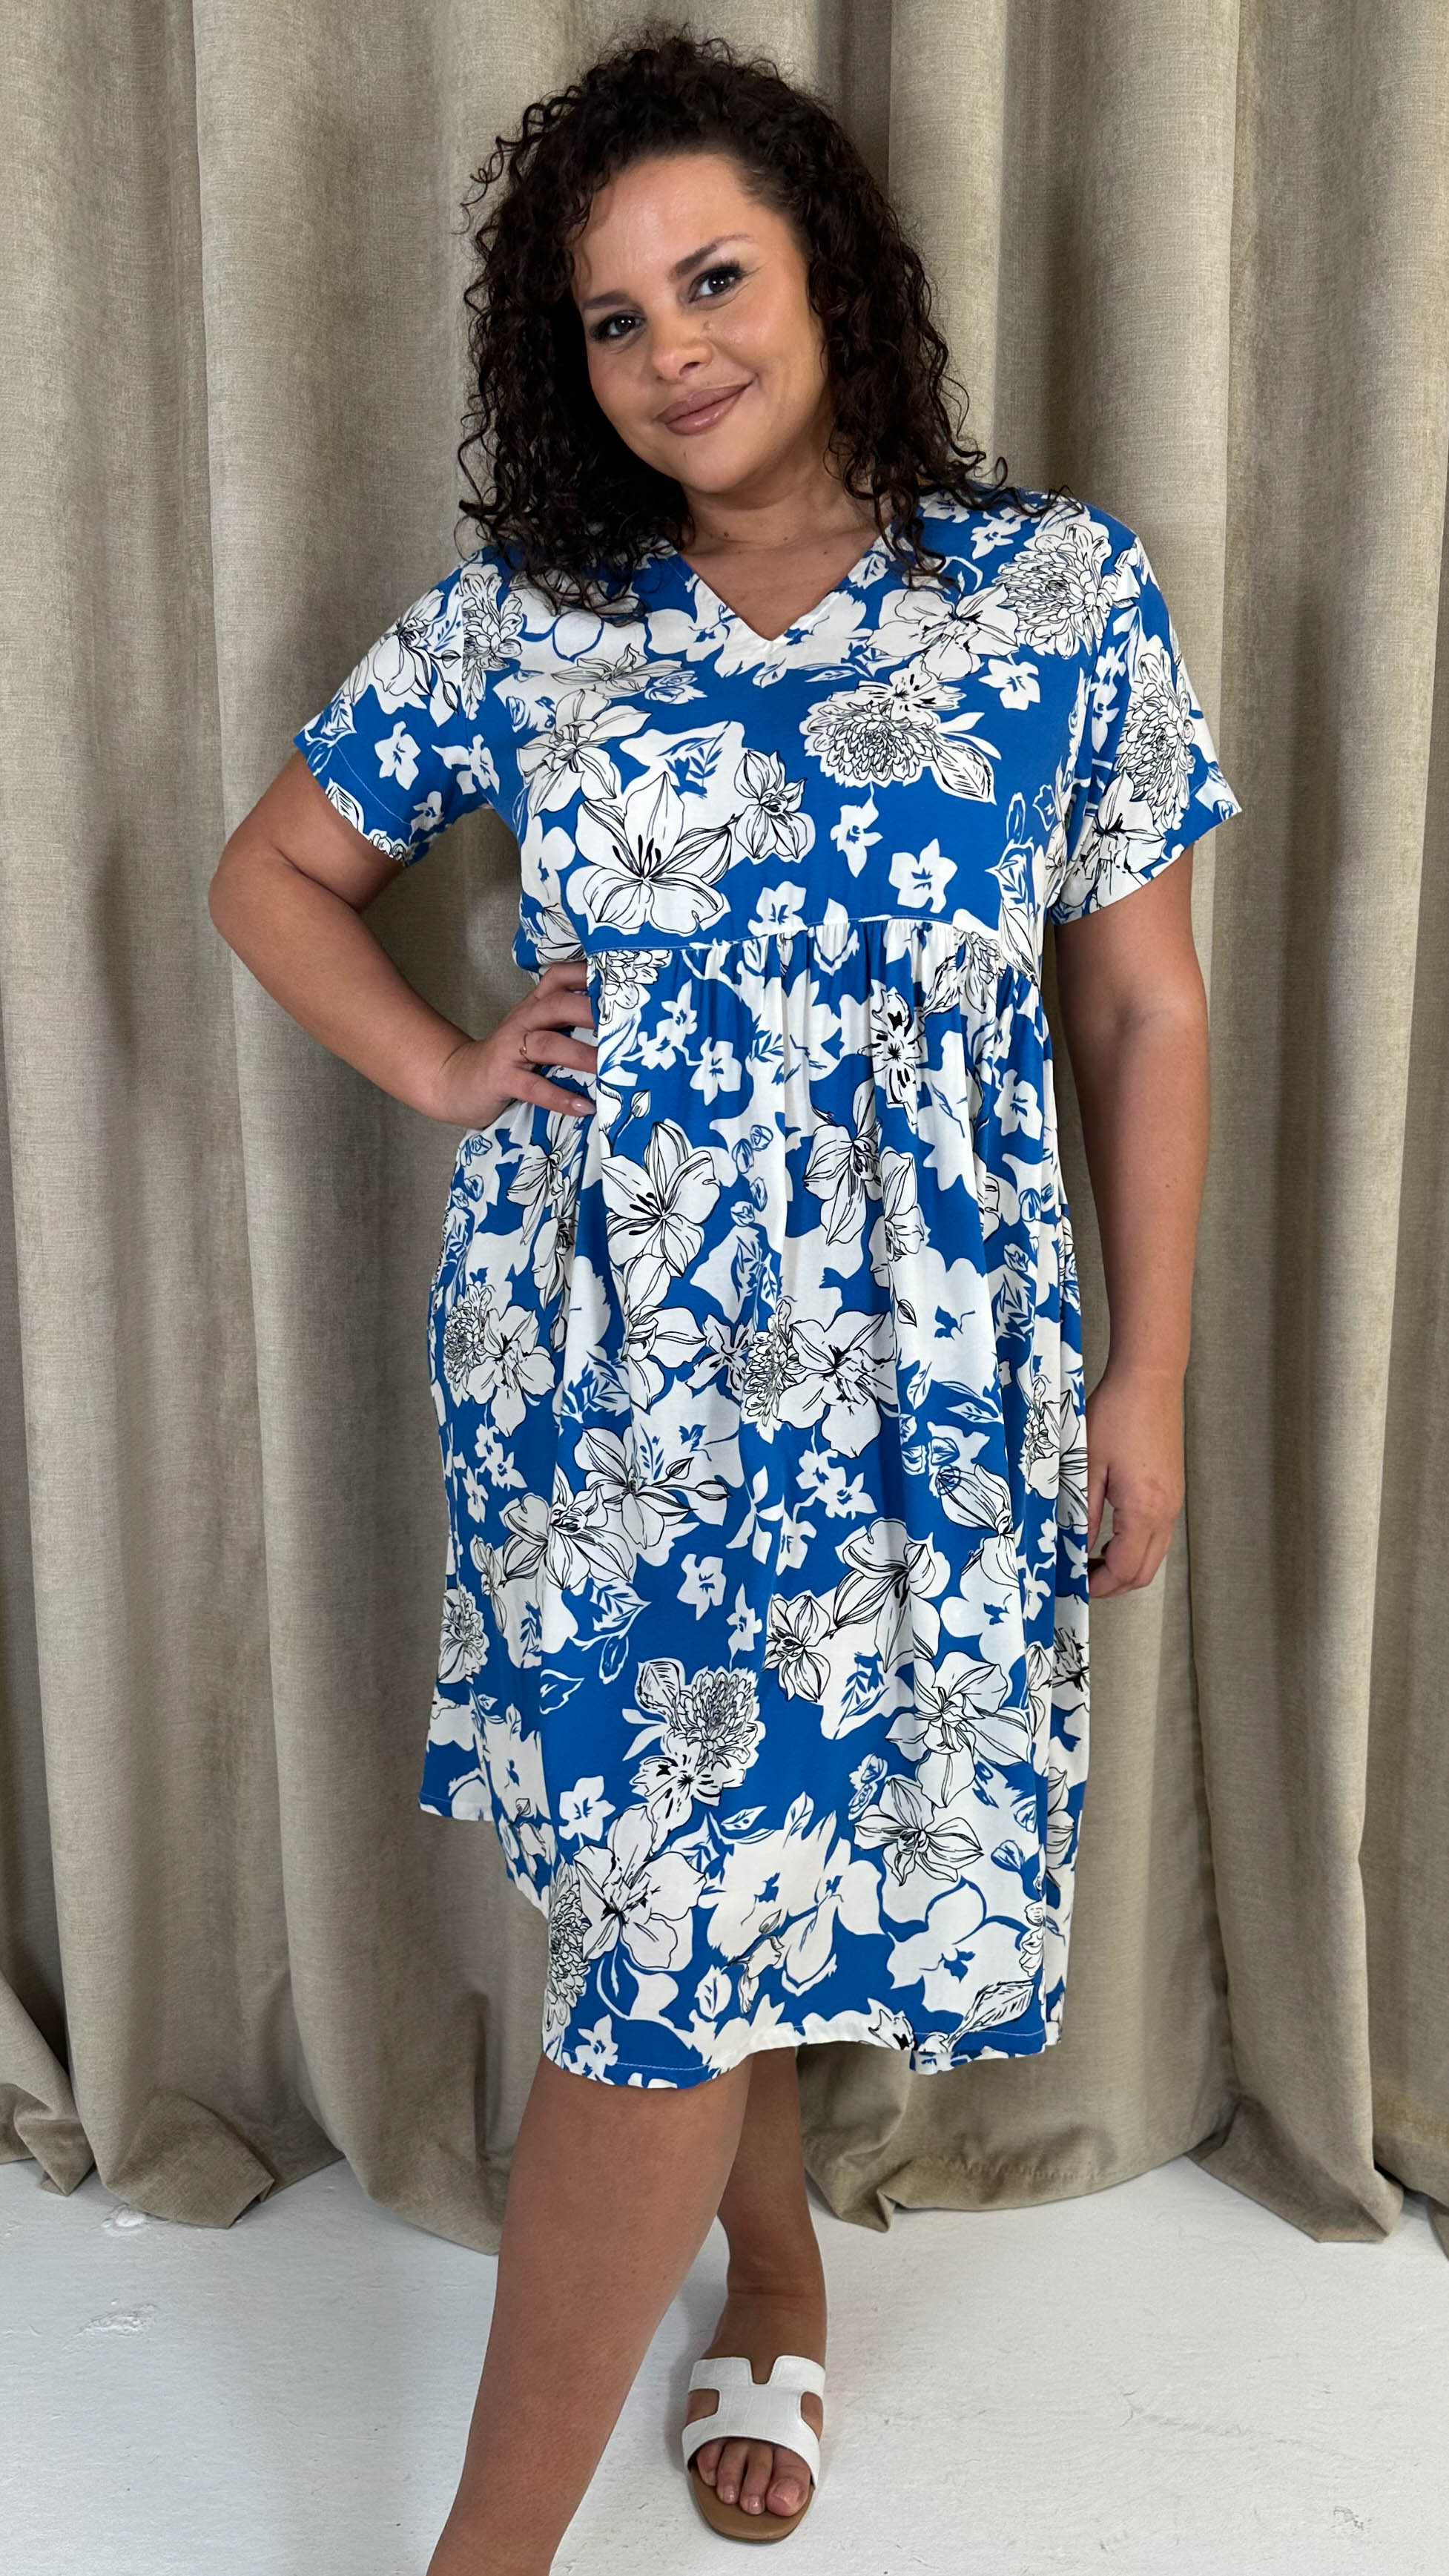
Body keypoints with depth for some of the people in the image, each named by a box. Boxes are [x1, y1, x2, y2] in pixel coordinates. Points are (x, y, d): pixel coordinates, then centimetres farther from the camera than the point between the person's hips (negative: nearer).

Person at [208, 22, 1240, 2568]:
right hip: (599, 1364, 2)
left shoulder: (1066, 596, -2)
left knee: (697, 1918, 2)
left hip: (918, 1381, -1)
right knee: (681, 1906, 9)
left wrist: (1149, 1376, 0)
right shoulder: (519, 626, 1)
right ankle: (778, 2277, 40)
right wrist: (443, 1070, -2)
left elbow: (1145, 1012, 1)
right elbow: (272, 871, 14)